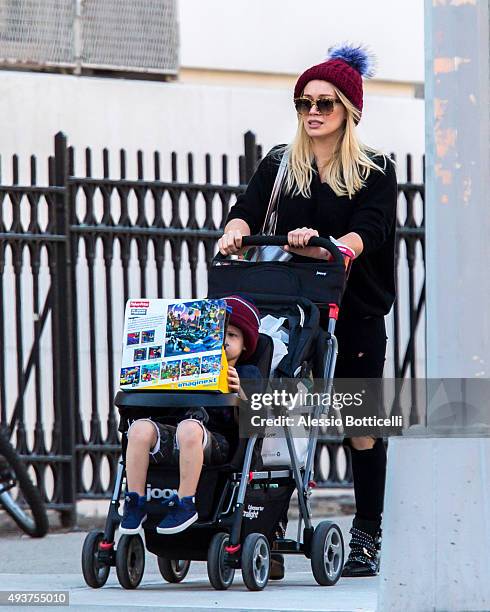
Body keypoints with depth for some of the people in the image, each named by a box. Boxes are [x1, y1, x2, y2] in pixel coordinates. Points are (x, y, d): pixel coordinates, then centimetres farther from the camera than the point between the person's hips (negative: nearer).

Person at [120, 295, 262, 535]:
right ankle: (135, 503, -24)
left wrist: (238, 392, -15)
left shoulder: (248, 374, 17)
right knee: (140, 428, -26)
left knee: (189, 428, -39)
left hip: (217, 442, -4)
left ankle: (185, 504, -34)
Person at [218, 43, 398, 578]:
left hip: (356, 313, -2)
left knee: (361, 425, 2)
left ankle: (367, 537, 8)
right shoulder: (280, 165, 11)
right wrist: (235, 231, -27)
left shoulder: (375, 172, 2)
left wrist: (326, 246, -33)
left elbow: (368, 233, -13)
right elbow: (247, 210, -4)